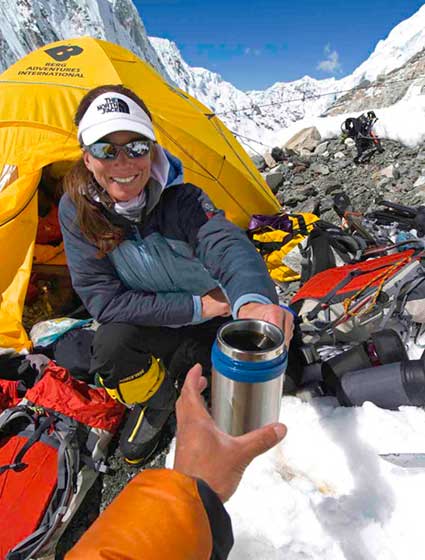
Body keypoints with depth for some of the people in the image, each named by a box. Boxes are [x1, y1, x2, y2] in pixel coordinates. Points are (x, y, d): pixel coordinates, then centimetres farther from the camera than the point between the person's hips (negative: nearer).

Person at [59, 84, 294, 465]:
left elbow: (226, 244, -42)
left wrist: (251, 300, -67)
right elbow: (101, 297, -20)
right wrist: (194, 307, -25)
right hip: (150, 324, 0)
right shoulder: (77, 209, -18)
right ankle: (156, 403, 5)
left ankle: (184, 372, 18)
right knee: (110, 344, -32)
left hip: (212, 315, 1)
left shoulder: (182, 199, -23)